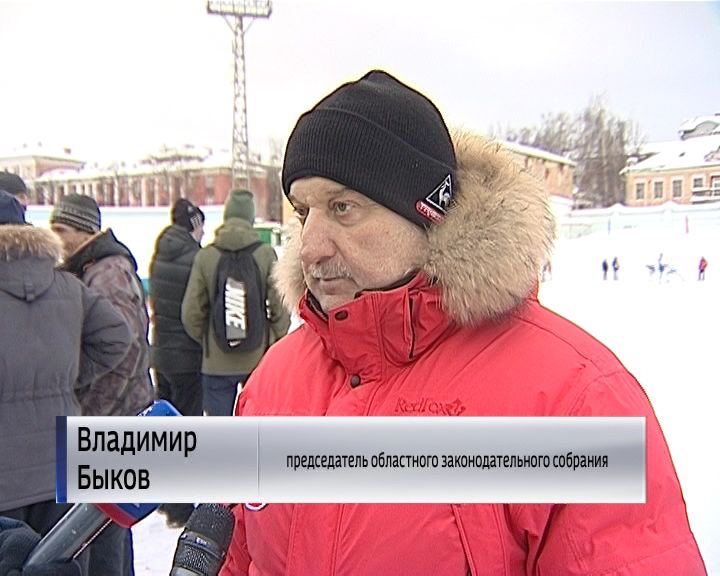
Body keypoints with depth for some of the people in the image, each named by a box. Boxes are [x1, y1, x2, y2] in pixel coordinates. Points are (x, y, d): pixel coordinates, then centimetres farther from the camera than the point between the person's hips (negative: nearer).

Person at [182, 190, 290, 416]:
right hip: (258, 359, 0)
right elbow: (280, 308, -6)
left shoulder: (205, 256, -6)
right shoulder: (266, 254, -8)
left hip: (216, 362, 0)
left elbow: (191, 313, -3)